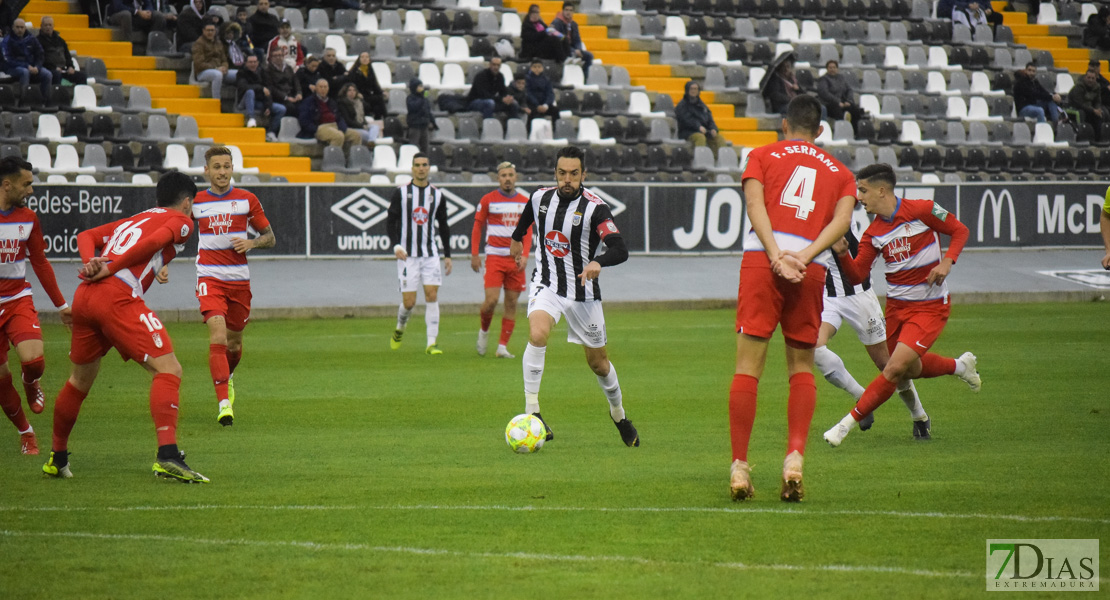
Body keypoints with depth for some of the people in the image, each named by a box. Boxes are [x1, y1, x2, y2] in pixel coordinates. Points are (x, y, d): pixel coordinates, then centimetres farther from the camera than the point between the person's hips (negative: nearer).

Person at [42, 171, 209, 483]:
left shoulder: (131, 220, 32)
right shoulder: (181, 220, 12)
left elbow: (86, 236, 21)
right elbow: (153, 242, -8)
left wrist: (92, 263, 3)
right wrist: (109, 269, -7)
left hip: (84, 294, 8)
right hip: (118, 296, -8)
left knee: (80, 380, 23)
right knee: (168, 369, -8)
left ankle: (57, 458, 36)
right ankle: (167, 455, -23)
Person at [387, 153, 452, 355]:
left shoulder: (437, 194, 7)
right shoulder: (401, 193, -1)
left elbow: (443, 227, 14)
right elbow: (390, 221, -1)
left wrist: (448, 255, 11)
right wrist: (396, 245, -16)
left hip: (430, 253, 2)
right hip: (407, 255, -2)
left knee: (432, 296, -9)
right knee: (409, 302, -5)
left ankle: (431, 343, -7)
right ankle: (400, 328, 27)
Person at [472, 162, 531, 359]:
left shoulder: (525, 202, 7)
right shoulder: (488, 200, 0)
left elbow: (527, 232, 8)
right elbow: (477, 227, 4)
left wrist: (524, 255, -5)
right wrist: (474, 255, -2)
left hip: (515, 259, 3)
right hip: (494, 257, -3)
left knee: (511, 303, 0)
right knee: (491, 300, -12)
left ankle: (502, 347, 4)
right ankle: (484, 331, 18)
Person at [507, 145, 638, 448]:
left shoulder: (594, 207, -16)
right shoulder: (540, 197, -2)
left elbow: (620, 249, -26)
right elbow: (526, 218, 24)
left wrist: (597, 262, -45)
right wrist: (517, 239, 37)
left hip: (583, 292, -1)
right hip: (546, 284, 1)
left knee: (597, 362, 11)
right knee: (537, 334, -29)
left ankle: (618, 413, 39)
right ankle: (531, 410, -26)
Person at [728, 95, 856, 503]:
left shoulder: (762, 156, 16)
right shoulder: (839, 172, 21)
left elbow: (755, 203, -2)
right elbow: (842, 219, 2)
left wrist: (776, 256, -12)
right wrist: (805, 256, -9)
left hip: (761, 260, -2)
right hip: (810, 270, 2)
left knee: (748, 365, -1)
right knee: (802, 368, 12)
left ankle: (739, 466, -4)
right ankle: (795, 457, -6)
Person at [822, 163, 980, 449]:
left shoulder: (921, 211, -14)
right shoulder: (873, 233, 0)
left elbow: (960, 231, -3)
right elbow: (857, 274, -1)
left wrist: (947, 262, -18)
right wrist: (842, 254, -20)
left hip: (930, 307, -6)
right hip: (897, 306, 6)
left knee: (896, 368, -17)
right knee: (911, 368, 18)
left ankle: (848, 424, -11)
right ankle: (960, 366, 46)